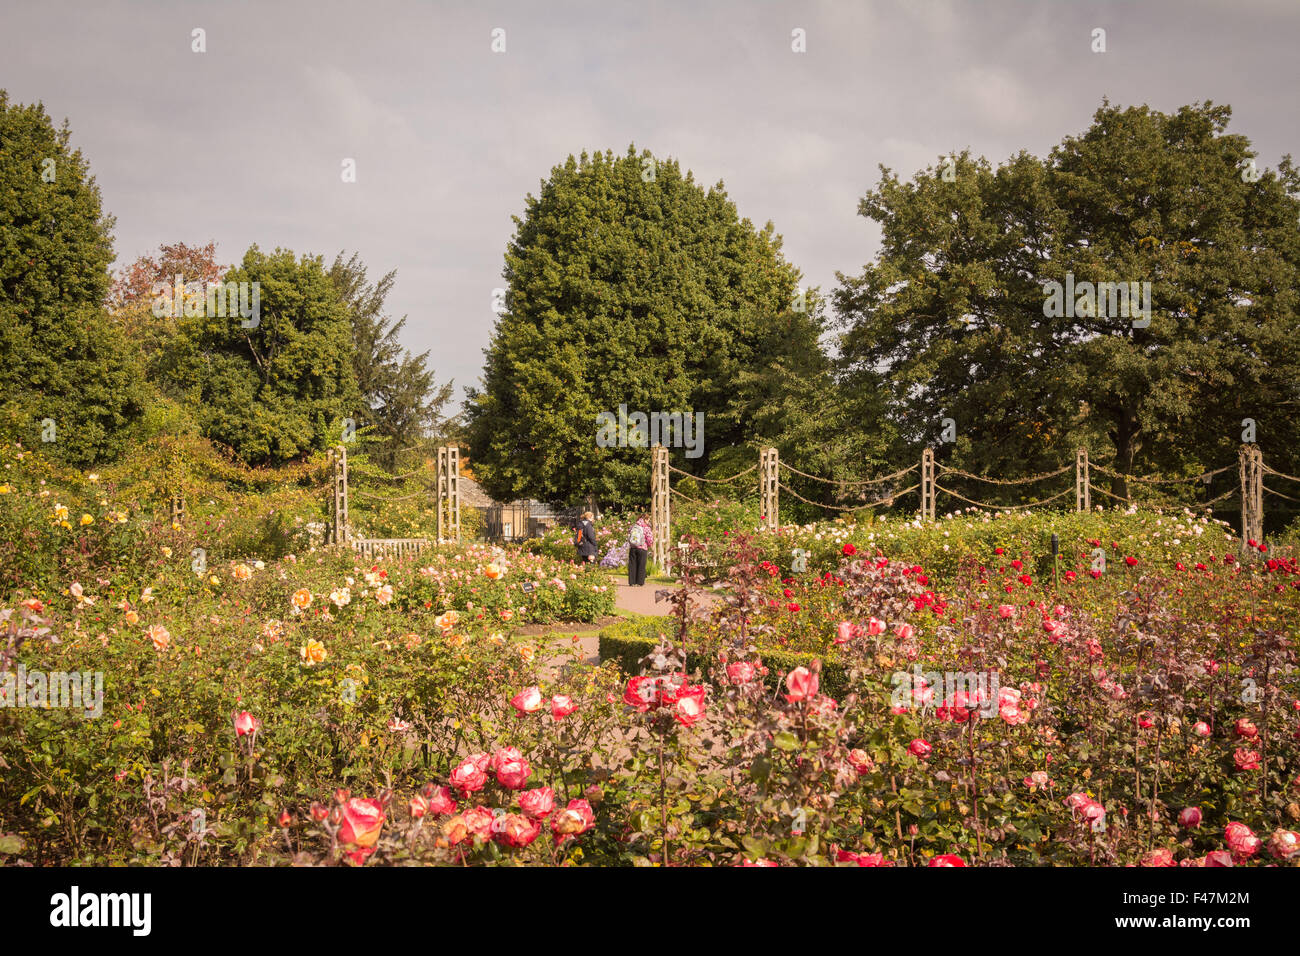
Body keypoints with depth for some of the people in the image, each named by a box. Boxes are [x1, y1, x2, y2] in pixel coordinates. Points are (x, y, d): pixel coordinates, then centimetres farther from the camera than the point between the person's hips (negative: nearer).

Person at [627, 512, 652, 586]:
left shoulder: (633, 527, 5)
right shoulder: (646, 528, -7)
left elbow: (628, 537, 10)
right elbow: (650, 540, -7)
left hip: (632, 548, 3)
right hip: (642, 548, -3)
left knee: (632, 565, 7)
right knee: (641, 566, 5)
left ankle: (632, 582, 6)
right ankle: (640, 582, 5)